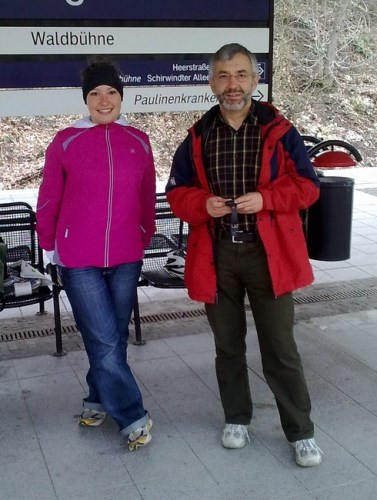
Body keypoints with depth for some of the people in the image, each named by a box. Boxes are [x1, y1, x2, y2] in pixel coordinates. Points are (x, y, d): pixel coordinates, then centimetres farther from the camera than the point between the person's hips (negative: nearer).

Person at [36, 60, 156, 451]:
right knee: (105, 341, -5)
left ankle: (98, 400, 34)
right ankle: (133, 418, 8)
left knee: (114, 338, 13)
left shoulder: (139, 141, 4)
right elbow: (48, 202, 4)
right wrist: (50, 244, 10)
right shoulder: (65, 142, -3)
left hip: (126, 258, 3)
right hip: (79, 260, -3)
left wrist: (144, 238, 16)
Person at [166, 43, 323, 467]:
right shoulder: (198, 137, 3)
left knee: (280, 348, 4)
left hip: (267, 255, -2)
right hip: (217, 256, 3)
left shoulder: (279, 131, -3)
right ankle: (236, 418, 35)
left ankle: (301, 432, 19)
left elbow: (307, 185, -2)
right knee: (228, 346, 16)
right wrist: (203, 204, -14)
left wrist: (265, 199, -19)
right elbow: (176, 191, 8)